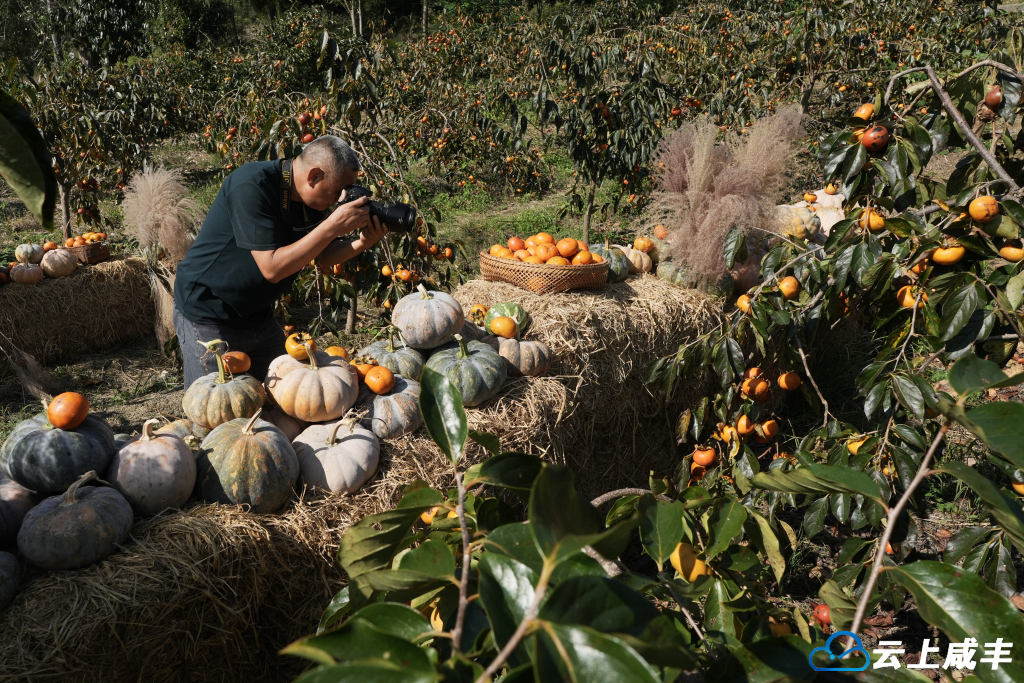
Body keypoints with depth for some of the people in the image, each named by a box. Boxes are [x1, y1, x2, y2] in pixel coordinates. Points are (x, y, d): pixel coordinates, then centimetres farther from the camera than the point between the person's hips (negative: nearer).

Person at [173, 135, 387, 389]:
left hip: (259, 317, 8)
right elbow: (272, 268, -31)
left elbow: (324, 257, 4)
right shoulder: (252, 185, -26)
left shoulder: (309, 198, -2)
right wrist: (332, 226, -31)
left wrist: (362, 244, -16)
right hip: (208, 316, -7)